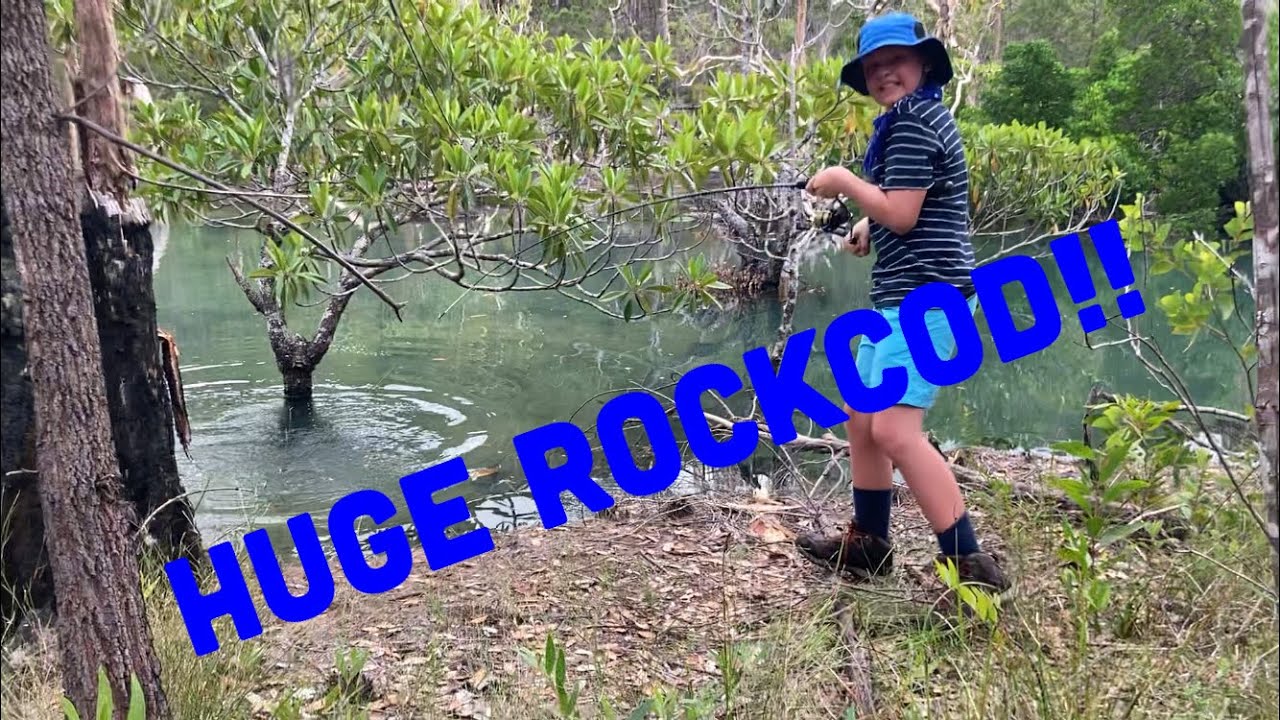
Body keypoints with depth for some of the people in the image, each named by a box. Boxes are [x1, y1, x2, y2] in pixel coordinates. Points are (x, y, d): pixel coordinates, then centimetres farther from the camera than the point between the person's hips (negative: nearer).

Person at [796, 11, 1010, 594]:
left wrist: (844, 182, -6)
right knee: (861, 419, 15)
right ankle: (866, 544, 27)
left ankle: (972, 564, -16)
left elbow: (901, 215, -19)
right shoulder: (920, 118, 22)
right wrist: (871, 226, 18)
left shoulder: (913, 122, -11)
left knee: (896, 430, -19)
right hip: (905, 296, 11)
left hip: (925, 295, -11)